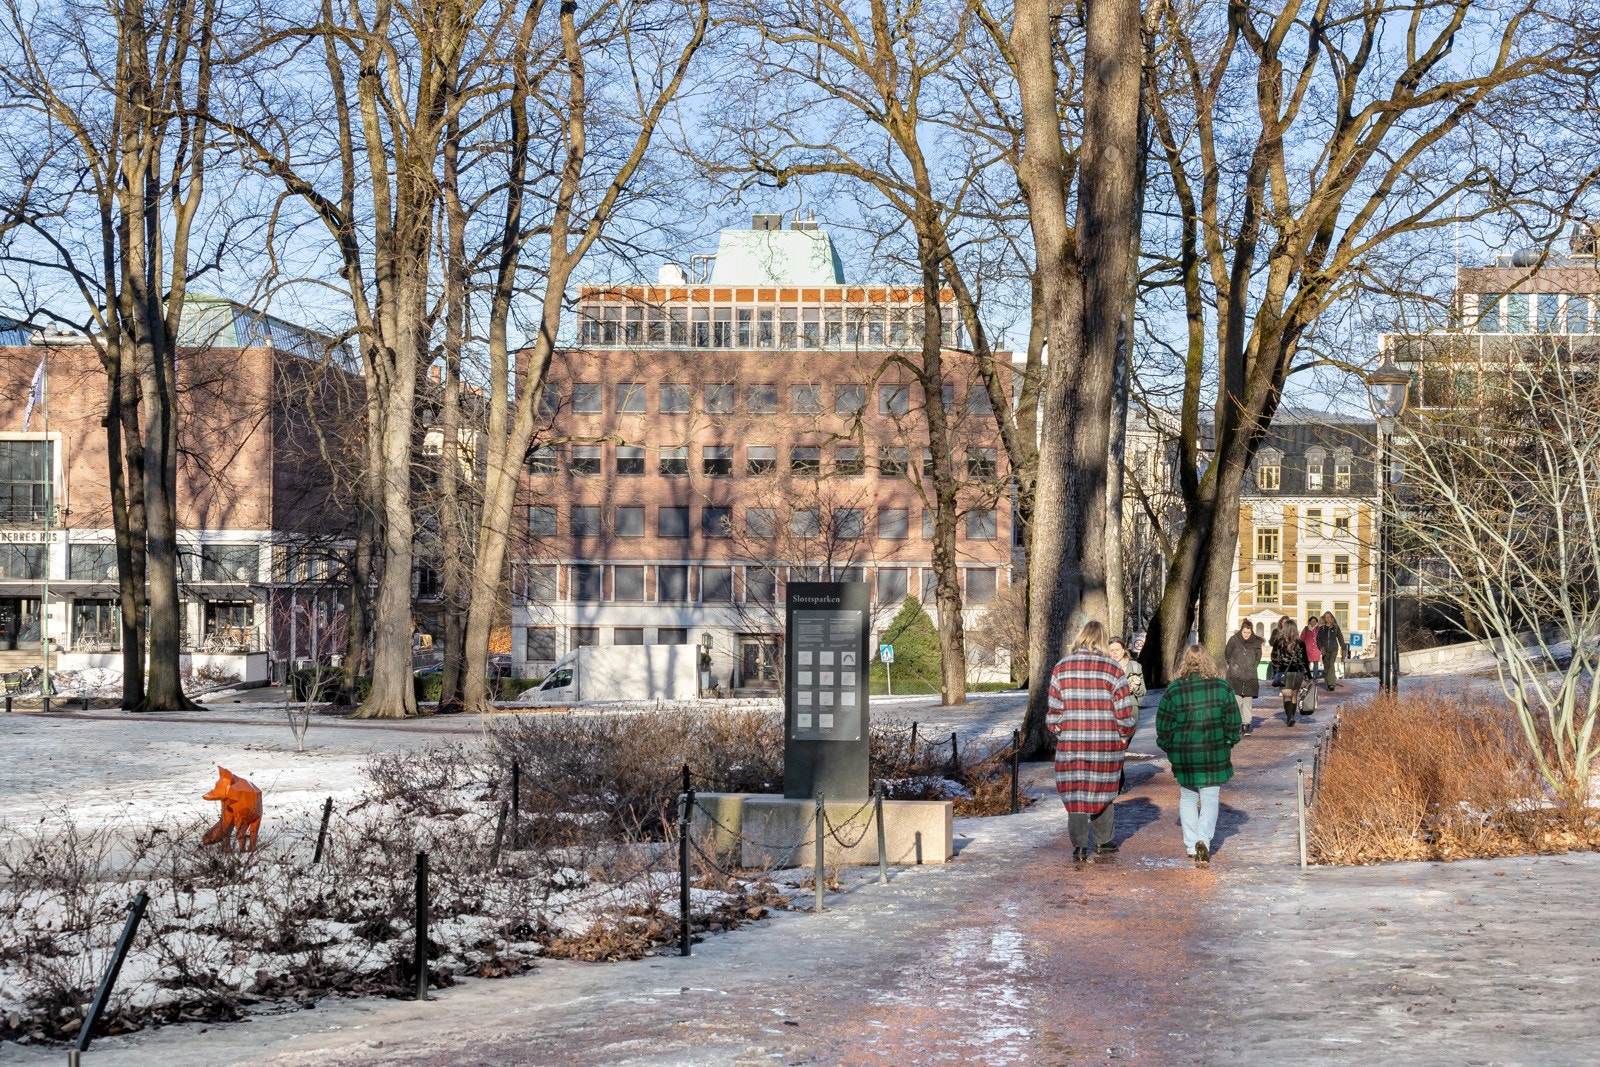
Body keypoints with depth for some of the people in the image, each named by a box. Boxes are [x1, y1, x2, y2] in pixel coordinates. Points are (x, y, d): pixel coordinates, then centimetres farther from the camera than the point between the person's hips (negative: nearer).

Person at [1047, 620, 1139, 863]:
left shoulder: (1062, 668, -1)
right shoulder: (1112, 669, -4)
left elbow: (1054, 710, 0)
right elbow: (1125, 711, -4)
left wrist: (1057, 732, 15)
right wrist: (1125, 736, 11)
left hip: (1071, 742, 0)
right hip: (1107, 743, 0)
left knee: (1075, 792, 6)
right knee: (1104, 789, 15)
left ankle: (1079, 844, -1)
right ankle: (1104, 840, 23)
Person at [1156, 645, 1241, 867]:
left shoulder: (1173, 691, -7)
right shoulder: (1223, 688, -5)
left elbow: (1163, 726, -2)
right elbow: (1233, 723, 1)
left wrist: (1169, 749, 13)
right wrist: (1229, 745, 16)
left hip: (1184, 756, 0)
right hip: (1215, 755, 0)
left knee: (1187, 798, 16)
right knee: (1210, 800, 6)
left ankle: (1191, 845, 15)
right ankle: (1203, 840, -14)